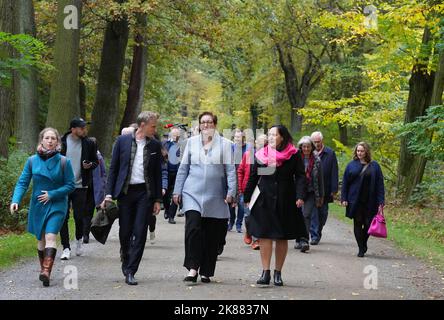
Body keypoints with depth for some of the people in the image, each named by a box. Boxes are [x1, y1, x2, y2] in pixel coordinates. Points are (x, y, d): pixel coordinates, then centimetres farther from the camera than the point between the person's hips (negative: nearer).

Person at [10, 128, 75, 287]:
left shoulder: (64, 162, -6)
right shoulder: (32, 161, -1)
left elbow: (70, 185, -3)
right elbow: (22, 183, -2)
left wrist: (52, 194, -14)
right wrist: (16, 200, -18)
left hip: (57, 205, -3)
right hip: (38, 206, 3)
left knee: (50, 237, -18)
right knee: (41, 240, 11)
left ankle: (46, 272, -29)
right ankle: (43, 268, 26)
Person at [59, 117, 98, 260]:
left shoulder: (89, 144, 2)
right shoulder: (61, 142, -2)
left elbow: (96, 161, 12)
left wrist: (90, 165, -9)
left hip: (80, 186, 1)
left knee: (79, 216, 2)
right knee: (63, 217, -2)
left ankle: (79, 240, 29)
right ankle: (66, 248, 4)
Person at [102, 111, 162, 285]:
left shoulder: (155, 145, 5)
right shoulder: (122, 141, 1)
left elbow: (158, 173, 9)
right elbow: (113, 168, 4)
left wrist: (158, 199, 5)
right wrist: (109, 194, -2)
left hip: (145, 192, 1)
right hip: (125, 191, -1)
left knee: (140, 233, -5)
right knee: (125, 232, 4)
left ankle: (130, 271, -1)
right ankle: (125, 259, 31)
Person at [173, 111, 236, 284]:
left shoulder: (224, 144, 5)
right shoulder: (192, 142, 10)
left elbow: (230, 170, 3)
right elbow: (183, 168, 13)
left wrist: (231, 192, -7)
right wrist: (177, 190, 9)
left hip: (215, 197, 0)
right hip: (193, 193, 0)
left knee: (212, 234, 2)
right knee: (193, 228, -16)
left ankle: (206, 272, 12)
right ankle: (193, 268, -12)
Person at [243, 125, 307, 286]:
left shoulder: (294, 155, 0)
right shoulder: (261, 155, 7)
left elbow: (300, 176, -2)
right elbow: (253, 177, 11)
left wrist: (300, 196, -14)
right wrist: (246, 197, 11)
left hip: (285, 202, -1)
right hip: (265, 201, 1)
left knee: (282, 237, 6)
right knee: (264, 235, -5)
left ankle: (278, 273, 15)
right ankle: (265, 272, -1)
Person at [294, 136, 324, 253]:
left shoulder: (317, 161, 3)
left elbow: (320, 179, 9)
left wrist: (321, 196, 10)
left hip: (311, 192, 0)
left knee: (306, 215, -12)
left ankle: (304, 240, -19)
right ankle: (298, 240, 20)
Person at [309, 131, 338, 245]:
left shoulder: (330, 153, 0)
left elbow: (334, 173, 0)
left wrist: (334, 190, -5)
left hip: (325, 190, 1)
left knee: (323, 213, 10)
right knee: (313, 213, -4)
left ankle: (318, 232, 28)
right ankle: (314, 235, 0)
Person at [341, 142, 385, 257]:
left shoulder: (374, 166, 2)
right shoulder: (351, 165, 5)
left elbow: (380, 185, 1)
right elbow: (345, 183, 7)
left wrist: (380, 201, -5)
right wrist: (344, 198, 0)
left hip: (370, 202, -1)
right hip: (355, 201, 1)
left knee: (368, 224, 2)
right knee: (357, 224, 2)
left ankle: (364, 244, 26)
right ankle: (361, 248, 9)